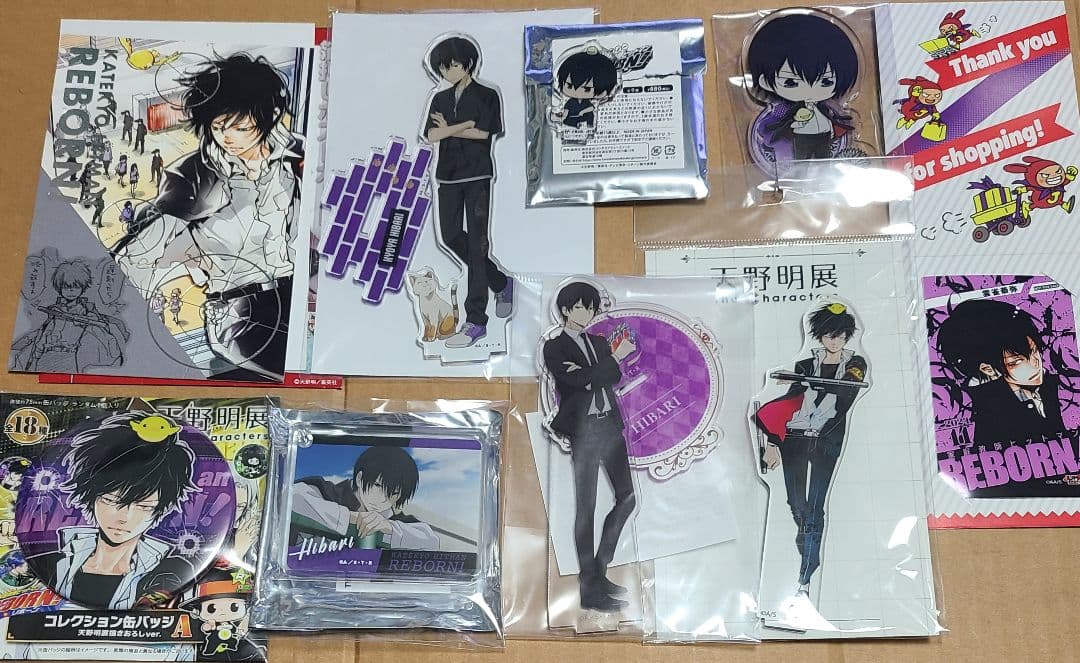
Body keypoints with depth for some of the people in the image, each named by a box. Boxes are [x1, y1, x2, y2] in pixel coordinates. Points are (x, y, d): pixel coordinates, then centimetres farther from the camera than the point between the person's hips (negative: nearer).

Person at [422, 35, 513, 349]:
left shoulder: (487, 96, 1)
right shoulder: (440, 99, 14)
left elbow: (484, 132, -12)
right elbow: (431, 136, 0)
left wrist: (448, 129, -4)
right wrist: (466, 125, -8)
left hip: (477, 176, -6)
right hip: (448, 176, 6)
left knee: (476, 243, -7)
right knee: (451, 236, 3)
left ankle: (476, 321, -7)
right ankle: (501, 283, 26)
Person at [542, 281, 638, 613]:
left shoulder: (600, 342, 17)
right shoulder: (554, 347, 0)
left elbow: (615, 377, 1)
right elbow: (576, 382, -14)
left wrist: (587, 374, -14)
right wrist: (615, 358, -9)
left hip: (611, 426, 6)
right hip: (584, 430, -6)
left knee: (627, 498, 5)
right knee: (586, 508, -3)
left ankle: (599, 571, 19)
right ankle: (589, 589, 3)